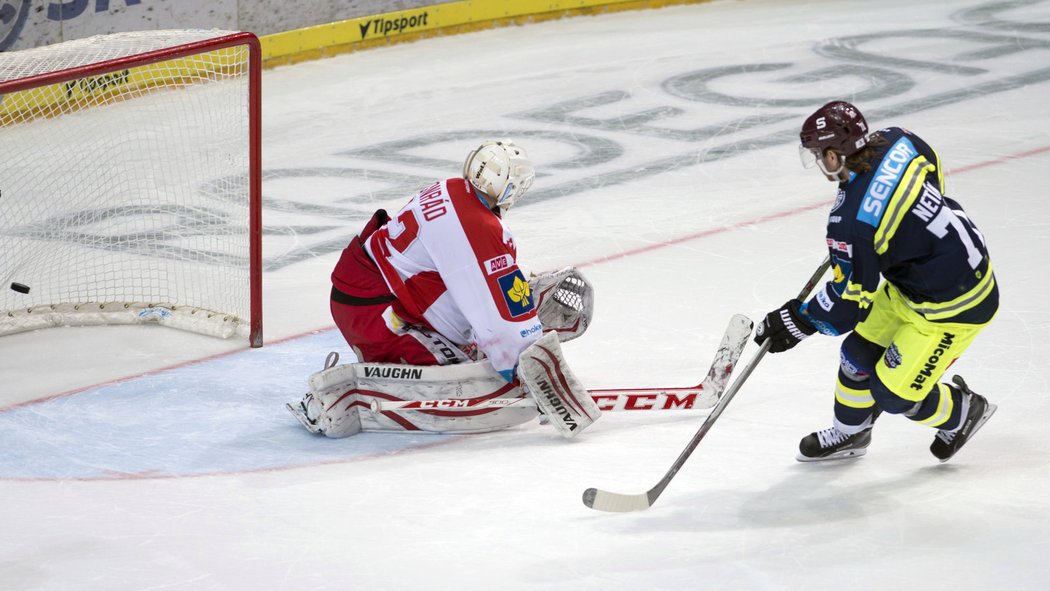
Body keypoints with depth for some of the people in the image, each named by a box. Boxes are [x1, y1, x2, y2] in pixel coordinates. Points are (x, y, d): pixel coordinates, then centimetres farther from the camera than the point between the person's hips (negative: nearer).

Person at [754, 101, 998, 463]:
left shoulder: (851, 222, -32)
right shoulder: (897, 141, -12)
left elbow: (849, 301, -22)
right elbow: (932, 174, 12)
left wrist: (799, 321, -6)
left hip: (952, 305, -9)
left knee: (894, 394, 2)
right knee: (859, 351, 16)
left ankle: (962, 413, 30)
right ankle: (850, 433, 38)